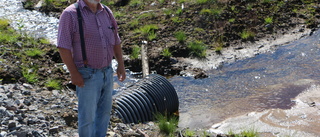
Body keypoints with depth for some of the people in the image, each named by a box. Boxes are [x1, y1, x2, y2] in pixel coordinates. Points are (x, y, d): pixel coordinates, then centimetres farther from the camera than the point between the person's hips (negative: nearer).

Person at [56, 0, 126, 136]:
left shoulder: (106, 12, 7)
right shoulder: (70, 14, -13)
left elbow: (116, 41, 15)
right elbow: (63, 46, -16)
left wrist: (121, 64, 9)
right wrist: (73, 73, -20)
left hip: (107, 72, 6)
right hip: (87, 75, -6)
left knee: (104, 110, 17)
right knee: (87, 115, 2)